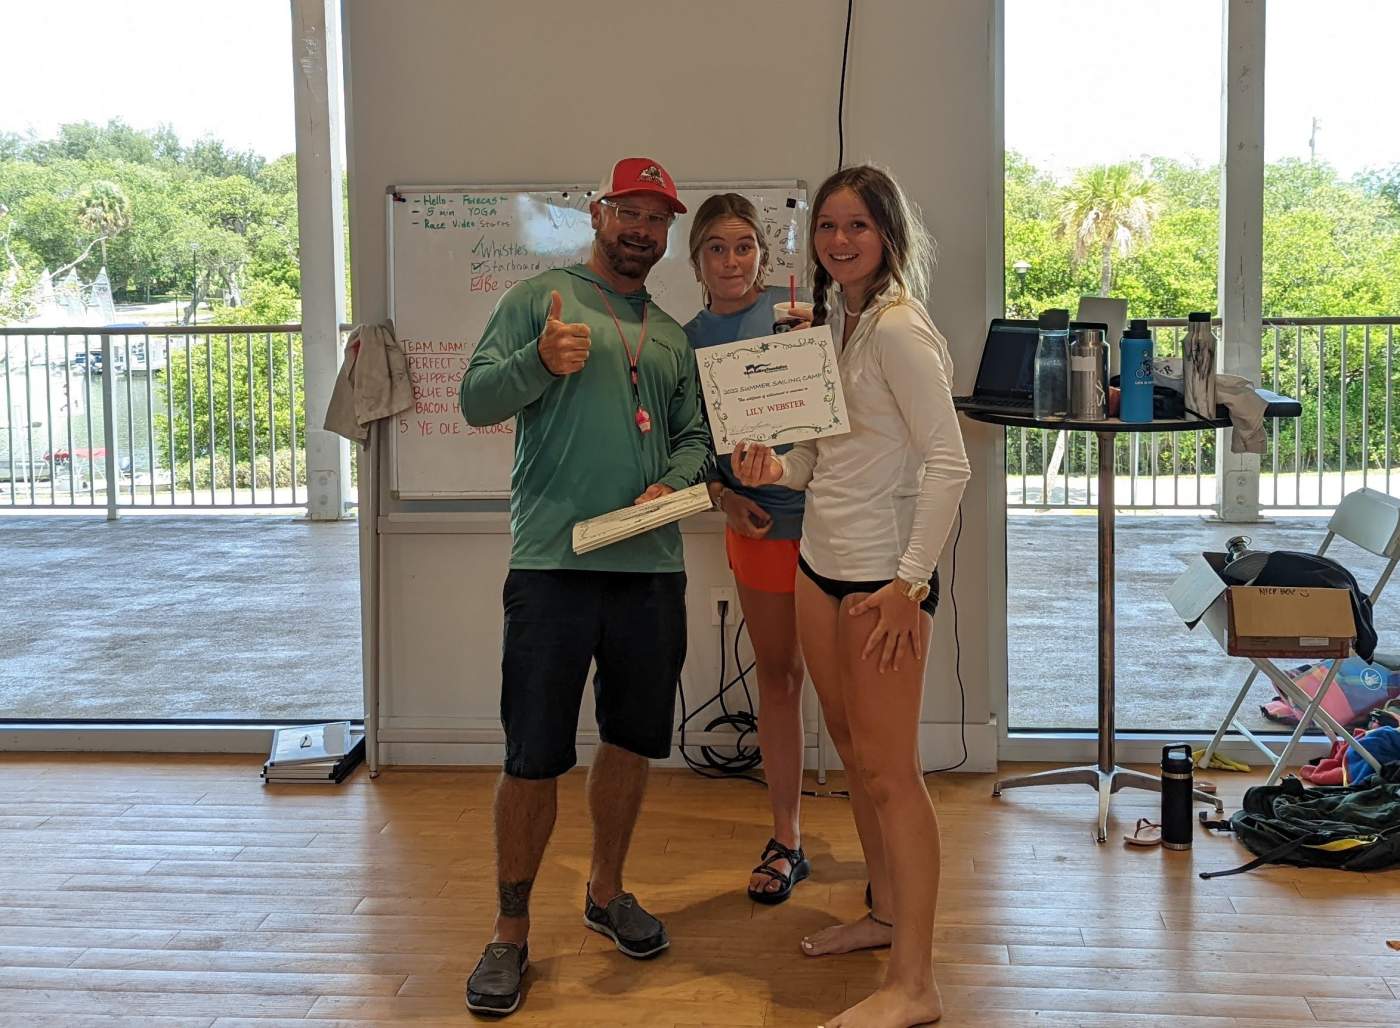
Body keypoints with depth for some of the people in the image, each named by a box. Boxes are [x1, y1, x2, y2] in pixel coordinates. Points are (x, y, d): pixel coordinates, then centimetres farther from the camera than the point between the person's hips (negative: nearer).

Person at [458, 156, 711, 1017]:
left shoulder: (672, 335, 18)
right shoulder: (541, 297, 3)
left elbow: (695, 437, 17)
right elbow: (476, 400, -4)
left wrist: (669, 485, -5)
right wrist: (541, 360, -24)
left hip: (652, 565, 5)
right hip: (553, 563, -5)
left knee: (632, 738, 14)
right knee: (536, 755, -3)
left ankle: (607, 891, 33)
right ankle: (512, 930, 11)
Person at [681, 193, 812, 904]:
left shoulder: (798, 310, -6)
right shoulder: (689, 339, 6)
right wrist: (723, 495, -5)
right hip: (757, 523, 4)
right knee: (776, 676, 12)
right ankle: (785, 841, 23)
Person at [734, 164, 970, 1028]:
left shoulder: (898, 328, -15)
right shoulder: (835, 321, 13)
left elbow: (948, 463, -20)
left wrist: (911, 581, -22)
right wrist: (776, 468, 0)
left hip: (884, 573, -9)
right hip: (823, 563, 9)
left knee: (888, 766, -7)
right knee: (853, 750, 17)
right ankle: (887, 911, 34)